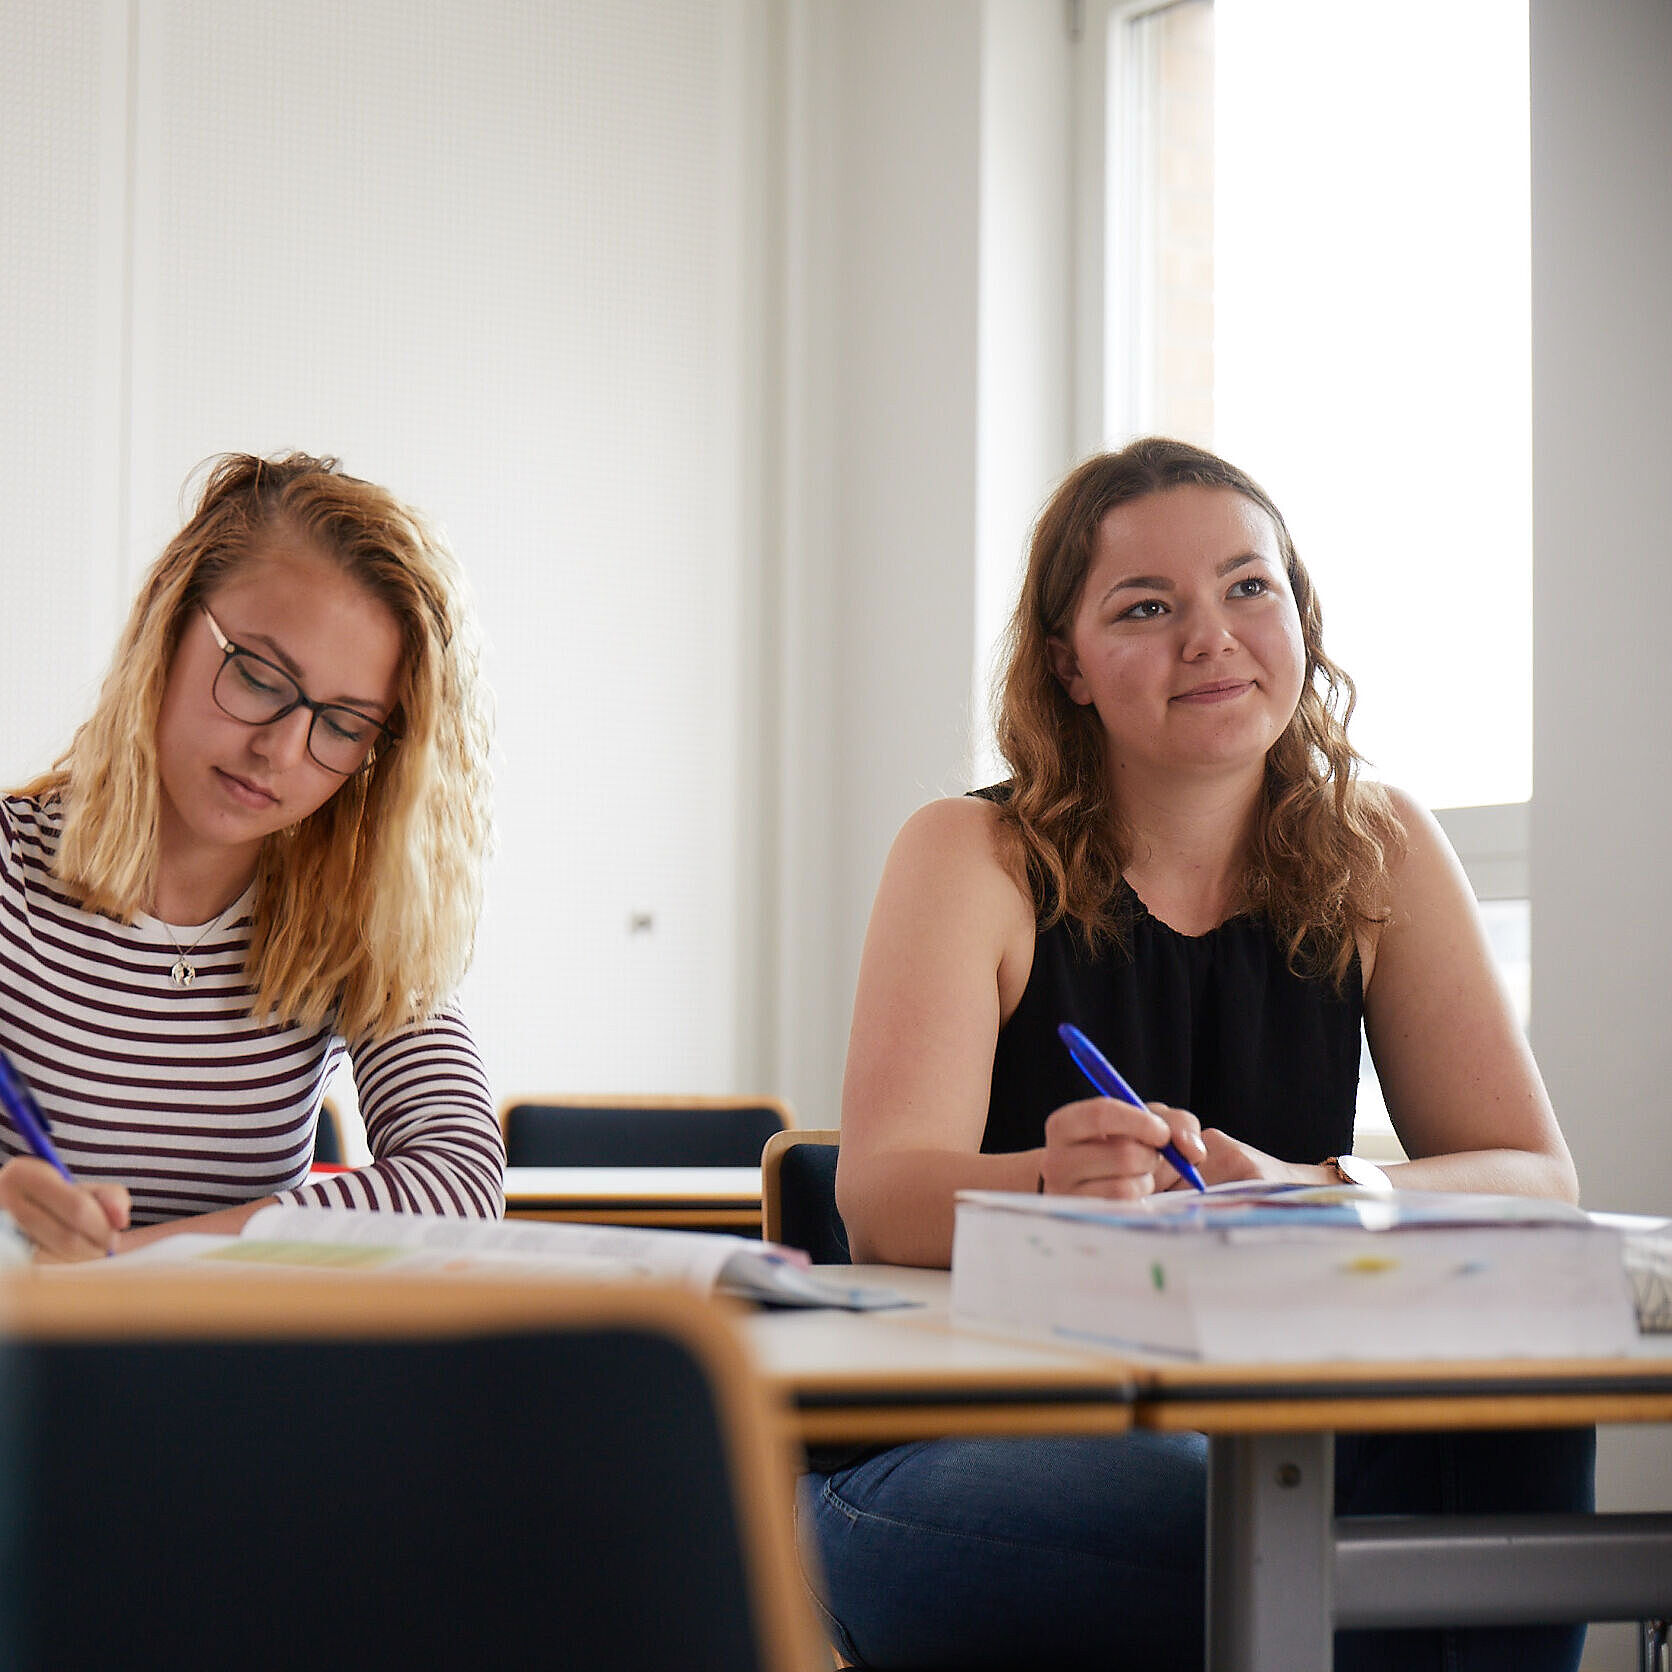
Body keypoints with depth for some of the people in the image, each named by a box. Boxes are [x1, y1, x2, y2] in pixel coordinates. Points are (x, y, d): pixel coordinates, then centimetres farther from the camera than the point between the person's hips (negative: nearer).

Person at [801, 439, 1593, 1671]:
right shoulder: (975, 862, -3)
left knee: (1517, 1420, -27)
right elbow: (883, 1198, -16)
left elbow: (1535, 1177, -2)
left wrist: (1310, 1197, -23)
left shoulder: (1379, 858, 6)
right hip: (972, 1450, -4)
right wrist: (1057, 1187, -39)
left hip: (1269, 1425, 4)